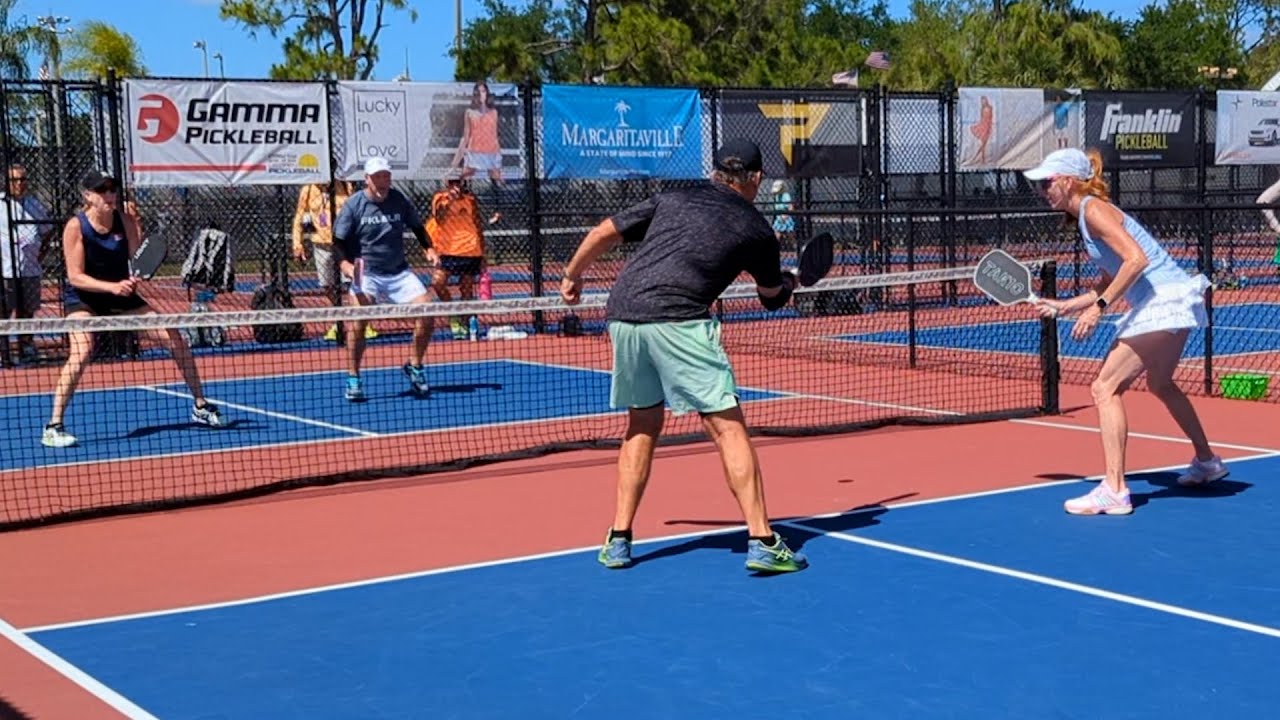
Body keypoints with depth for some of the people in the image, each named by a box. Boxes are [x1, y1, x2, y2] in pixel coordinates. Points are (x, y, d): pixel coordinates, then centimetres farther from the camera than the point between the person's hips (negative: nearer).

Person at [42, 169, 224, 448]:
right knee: (81, 352, -30)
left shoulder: (125, 220, -9)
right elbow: (75, 277, -22)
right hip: (83, 299, -4)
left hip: (121, 293, 4)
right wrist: (112, 286, -35)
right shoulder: (75, 227, -19)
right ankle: (53, 427, -21)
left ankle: (200, 406, 14)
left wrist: (135, 226, -29)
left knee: (174, 338, -2)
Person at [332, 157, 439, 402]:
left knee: (426, 313, -8)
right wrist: (345, 263, -23)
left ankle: (414, 367, 14)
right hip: (366, 273, -3)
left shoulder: (399, 200, 4)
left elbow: (417, 227, 18)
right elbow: (339, 240, -5)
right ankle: (353, 378, -5)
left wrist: (428, 248, 1)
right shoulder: (354, 205, -5)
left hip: (399, 272, 4)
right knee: (358, 321, -22)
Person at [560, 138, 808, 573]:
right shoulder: (755, 228, 14)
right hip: (677, 321, -5)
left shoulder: (671, 201, 21)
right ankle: (762, 543, -5)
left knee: (642, 426, 20)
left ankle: (618, 540, 21)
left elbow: (603, 233, 19)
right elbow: (773, 296, 31)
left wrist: (572, 276, 35)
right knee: (728, 427, 0)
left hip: (622, 316, 5)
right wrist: (789, 282, 54)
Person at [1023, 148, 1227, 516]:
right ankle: (1206, 462, 46)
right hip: (1174, 303, 11)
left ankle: (1114, 491, -17)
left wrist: (1099, 307, -26)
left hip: (1162, 302, -11)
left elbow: (1136, 259, -24)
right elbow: (1109, 283, 18)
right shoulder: (1087, 215, 16)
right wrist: (1064, 306, 18)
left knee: (1105, 388, -14)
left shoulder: (1093, 210, -12)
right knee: (1161, 383, 31)